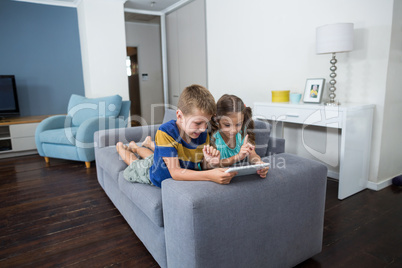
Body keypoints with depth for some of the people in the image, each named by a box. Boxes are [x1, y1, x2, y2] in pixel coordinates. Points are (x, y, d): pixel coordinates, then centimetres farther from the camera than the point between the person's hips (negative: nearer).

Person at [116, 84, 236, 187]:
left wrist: (210, 163, -45)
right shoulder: (166, 132, -43)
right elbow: (175, 172, -47)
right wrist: (210, 176, -60)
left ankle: (134, 147, 64)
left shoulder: (204, 135, -28)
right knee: (134, 165, 27)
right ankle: (121, 148, 57)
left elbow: (203, 168, -20)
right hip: (160, 177, -4)